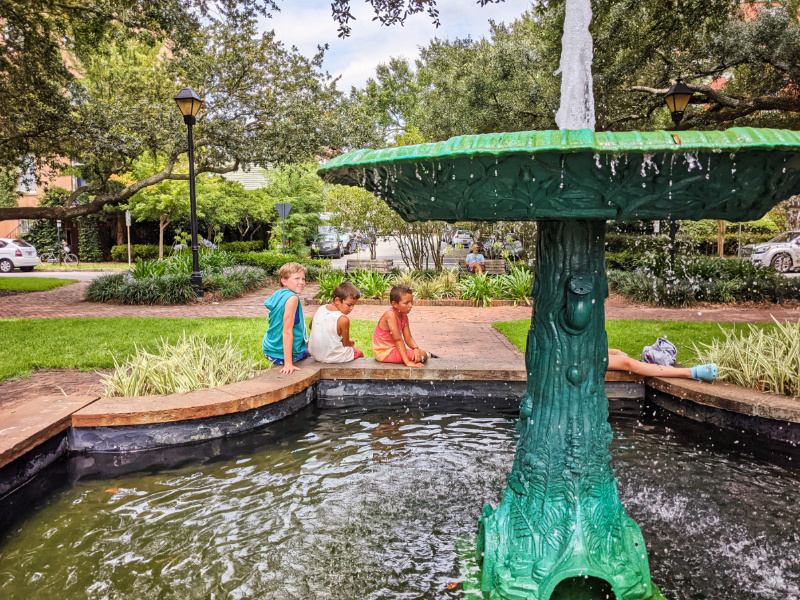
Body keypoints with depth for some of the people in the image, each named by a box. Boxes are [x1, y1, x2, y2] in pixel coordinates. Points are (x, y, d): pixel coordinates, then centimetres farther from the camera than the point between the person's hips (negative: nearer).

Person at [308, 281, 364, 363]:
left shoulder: (320, 309, -4)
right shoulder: (343, 320, -24)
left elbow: (311, 326, 15)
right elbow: (346, 343, -12)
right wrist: (352, 342, 10)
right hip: (333, 357, -7)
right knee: (360, 353, 20)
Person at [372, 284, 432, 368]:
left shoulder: (404, 317, 4)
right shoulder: (390, 315, -23)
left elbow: (408, 339, 1)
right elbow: (398, 339, -27)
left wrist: (416, 348, -21)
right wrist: (407, 362, -29)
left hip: (392, 349, 9)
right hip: (384, 352, -9)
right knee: (422, 355, -15)